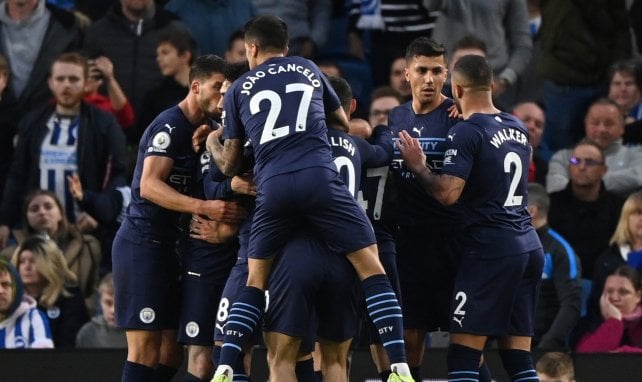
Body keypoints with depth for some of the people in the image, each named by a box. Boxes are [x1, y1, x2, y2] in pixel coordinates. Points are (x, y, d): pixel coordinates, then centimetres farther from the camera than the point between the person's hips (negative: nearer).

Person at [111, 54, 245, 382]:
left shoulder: (203, 130, 14)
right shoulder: (170, 126, -13)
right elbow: (149, 185, -24)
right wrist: (204, 207, -34)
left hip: (168, 245, 10)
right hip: (142, 244, -10)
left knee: (172, 348, 8)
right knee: (145, 348, -12)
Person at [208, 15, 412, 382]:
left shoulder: (239, 90, 20)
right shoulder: (309, 69, 21)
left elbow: (230, 166, 25)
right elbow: (346, 125, 34)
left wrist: (212, 145, 46)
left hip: (272, 186, 1)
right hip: (320, 177, -1)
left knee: (256, 280, 18)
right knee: (371, 267, 3)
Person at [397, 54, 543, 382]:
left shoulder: (466, 132, -10)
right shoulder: (518, 128, 13)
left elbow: (447, 193, -19)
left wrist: (417, 166, -2)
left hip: (490, 249, -8)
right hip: (529, 246, 8)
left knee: (463, 354, -7)